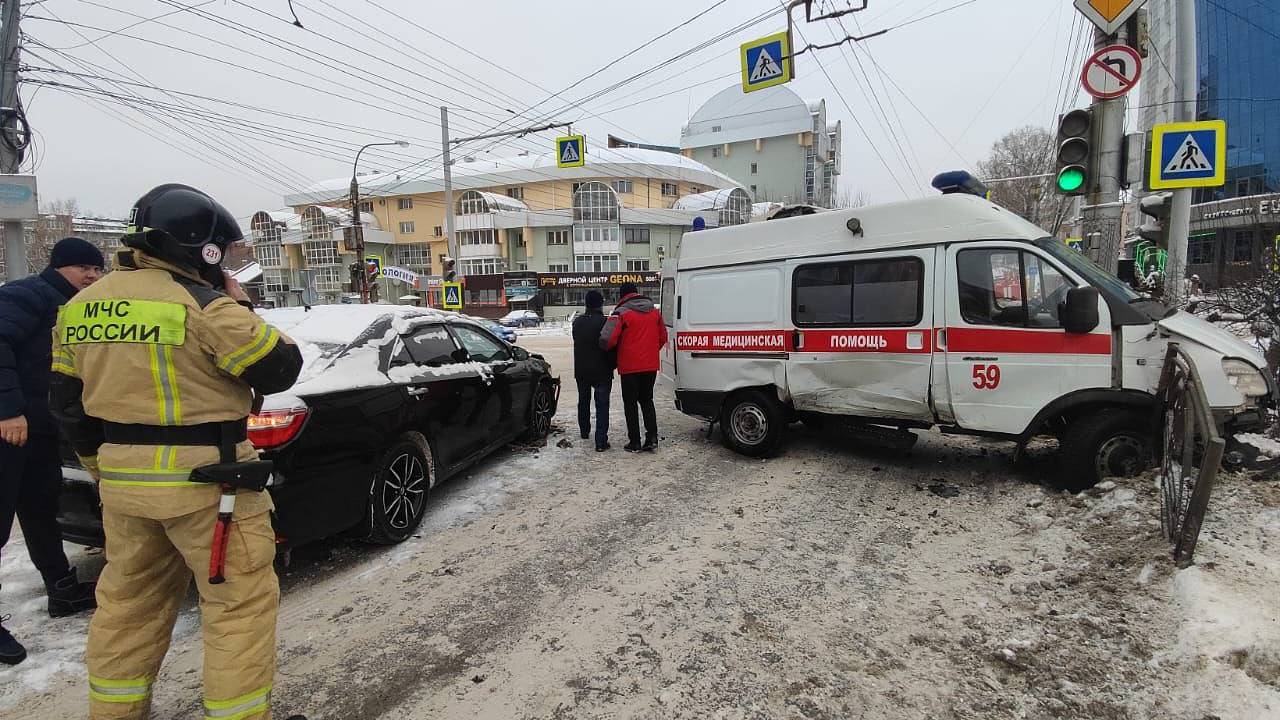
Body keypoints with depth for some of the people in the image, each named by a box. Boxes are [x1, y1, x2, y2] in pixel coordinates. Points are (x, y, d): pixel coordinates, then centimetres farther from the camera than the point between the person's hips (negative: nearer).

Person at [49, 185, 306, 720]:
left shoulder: (80, 308, 9)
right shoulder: (203, 306, -16)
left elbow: (68, 402, 15)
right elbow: (280, 369, -10)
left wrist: (104, 467, 24)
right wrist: (240, 308, 0)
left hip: (120, 480, 8)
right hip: (204, 480, -8)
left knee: (128, 601, 22)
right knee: (240, 602, 4)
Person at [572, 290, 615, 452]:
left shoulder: (577, 322, 4)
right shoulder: (604, 322, -16)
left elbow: (578, 344, 10)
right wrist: (613, 364, 1)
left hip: (581, 370, 6)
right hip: (601, 371, -6)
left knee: (583, 402, 23)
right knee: (602, 405, -3)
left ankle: (585, 432, 39)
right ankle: (601, 442, -8)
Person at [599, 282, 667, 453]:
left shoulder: (621, 313, -11)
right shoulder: (654, 311, 8)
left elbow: (607, 339, -20)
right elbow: (663, 337, 14)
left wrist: (609, 351, 1)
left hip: (630, 366, -5)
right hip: (651, 366, 5)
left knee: (630, 403, 7)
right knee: (647, 400, 18)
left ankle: (635, 443, 9)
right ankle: (652, 438, 11)